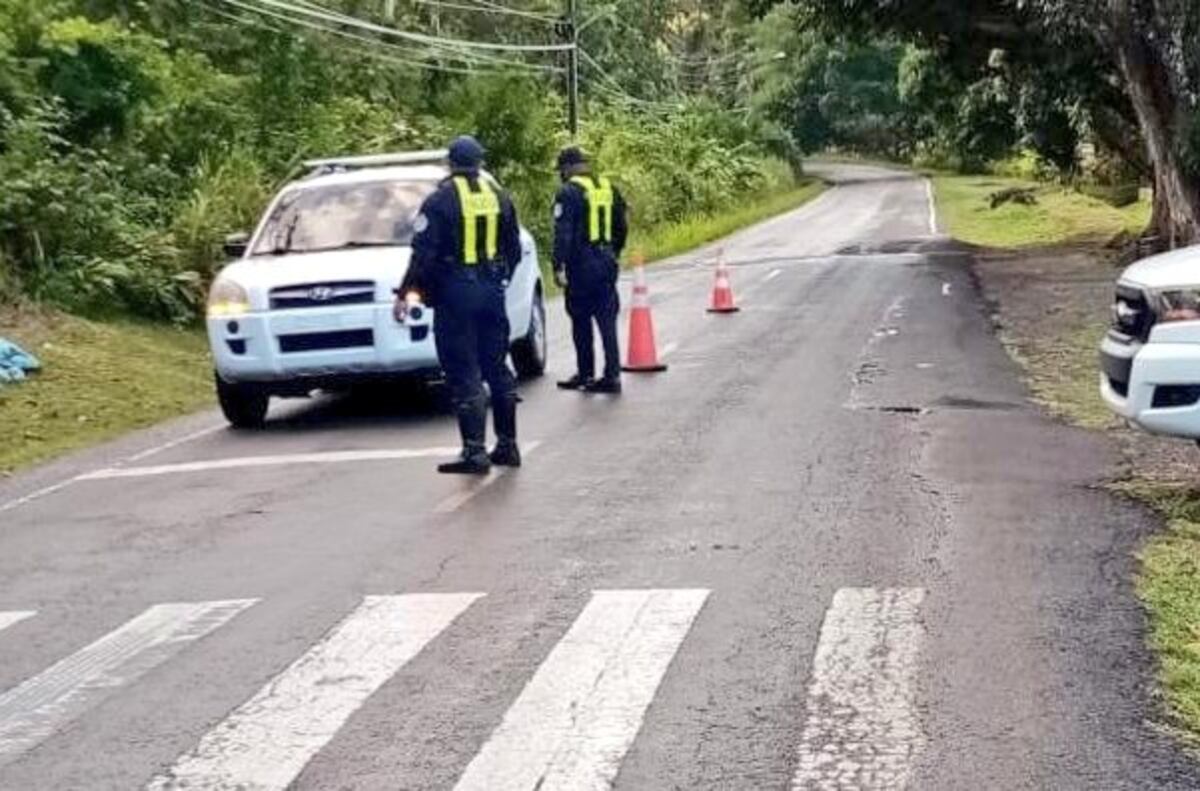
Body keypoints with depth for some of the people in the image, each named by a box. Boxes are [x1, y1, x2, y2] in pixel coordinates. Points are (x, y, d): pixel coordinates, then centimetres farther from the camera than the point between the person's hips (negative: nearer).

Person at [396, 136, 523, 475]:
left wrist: (404, 293, -9)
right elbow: (514, 249, 13)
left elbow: (424, 253, -14)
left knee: (464, 375, -4)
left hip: (455, 294, -5)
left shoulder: (440, 200, -9)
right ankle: (507, 444, 19)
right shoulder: (498, 197, 8)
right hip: (491, 291, 5)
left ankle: (475, 452, -6)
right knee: (497, 368, 14)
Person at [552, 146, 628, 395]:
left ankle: (585, 373, 12)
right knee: (607, 320, 6)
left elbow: (563, 233, -16)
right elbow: (622, 228, 19)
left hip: (582, 265, -6)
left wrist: (559, 266, -17)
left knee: (581, 320, 5)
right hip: (607, 263, 6)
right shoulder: (608, 188, 12)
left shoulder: (570, 192, -9)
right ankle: (612, 375, 2)